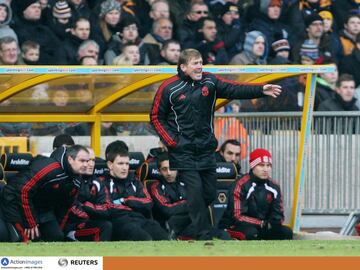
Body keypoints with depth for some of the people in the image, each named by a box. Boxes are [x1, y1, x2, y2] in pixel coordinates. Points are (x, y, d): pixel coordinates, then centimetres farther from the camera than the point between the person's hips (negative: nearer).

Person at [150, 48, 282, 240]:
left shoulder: (209, 82, 2)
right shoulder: (169, 88, -7)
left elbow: (235, 90, -9)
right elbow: (156, 117, 0)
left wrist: (261, 90, -24)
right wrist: (171, 141, -9)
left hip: (206, 149, 5)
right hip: (182, 150, -5)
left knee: (209, 192, 6)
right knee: (195, 190, -11)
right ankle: (204, 237, -8)